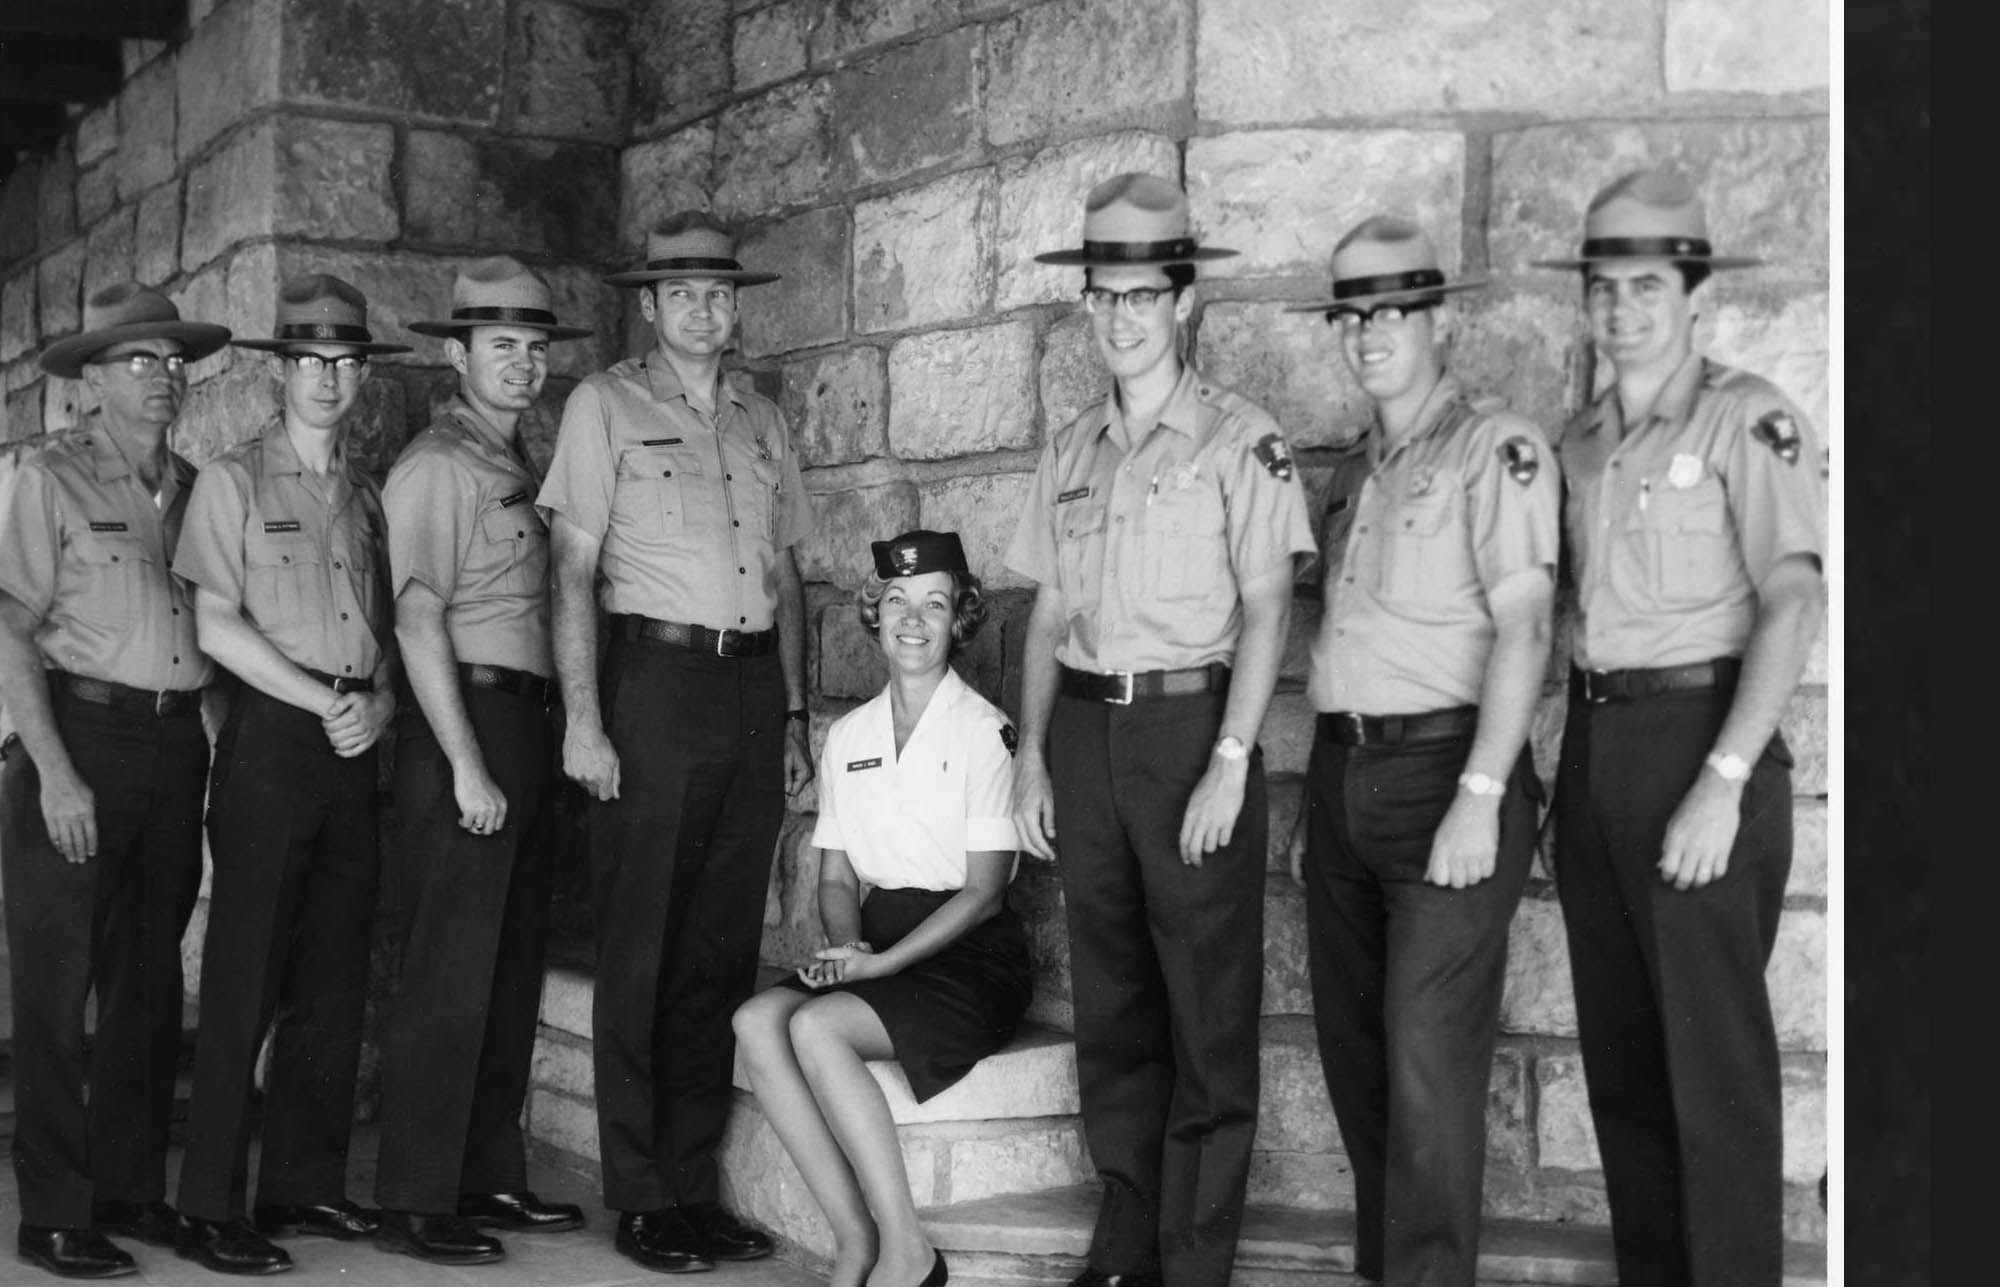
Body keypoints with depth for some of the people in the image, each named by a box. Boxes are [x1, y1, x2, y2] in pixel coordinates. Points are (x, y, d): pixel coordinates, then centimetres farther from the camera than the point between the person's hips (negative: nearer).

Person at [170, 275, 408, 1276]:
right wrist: (323, 702, -11)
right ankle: (210, 1208, 2)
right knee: (246, 979, -5)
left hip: (355, 745, 5)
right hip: (272, 738, -5)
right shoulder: (233, 480, 0)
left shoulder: (365, 496, 16)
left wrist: (380, 700, -4)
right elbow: (218, 627, -7)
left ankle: (305, 1184, 18)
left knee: (334, 981, 8)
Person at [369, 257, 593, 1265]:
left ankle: (491, 1179, 22)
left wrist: (540, 743, 9)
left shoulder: (519, 469, 18)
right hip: (463, 726, -8)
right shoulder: (437, 466, -7)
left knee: (513, 967, 12)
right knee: (448, 973, -5)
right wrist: (466, 765, -18)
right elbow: (419, 621, -14)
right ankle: (415, 1202, 4)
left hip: (526, 728, 9)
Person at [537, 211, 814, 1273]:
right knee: (641, 954, -2)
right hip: (658, 678, -5)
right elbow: (572, 569, -3)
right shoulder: (606, 405, 3)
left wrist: (795, 715, 14)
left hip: (755, 686, 5)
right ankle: (640, 1200, 6)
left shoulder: (760, 423, 18)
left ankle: (695, 1184, 15)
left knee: (724, 948, 7)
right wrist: (583, 718, -11)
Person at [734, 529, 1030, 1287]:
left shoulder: (984, 731, -6)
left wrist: (883, 962, -17)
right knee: (757, 1021, -22)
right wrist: (846, 946, -7)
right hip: (878, 948, 6)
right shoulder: (848, 735, 12)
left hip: (970, 956, -5)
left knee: (817, 1026, -29)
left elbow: (983, 891, -9)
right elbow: (836, 877, 14)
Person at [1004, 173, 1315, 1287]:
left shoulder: (1240, 440, -3)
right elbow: (1049, 614, 14)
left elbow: (1266, 611, -8)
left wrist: (1229, 763, -15)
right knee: (1111, 1001, 11)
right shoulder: (1072, 451, 13)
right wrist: (1034, 755, 7)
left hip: (1190, 725, -5)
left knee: (1209, 1014, 0)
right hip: (1086, 734, 5)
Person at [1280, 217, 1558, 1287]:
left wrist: (1480, 796, -21)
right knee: (1352, 1047, 12)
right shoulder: (1352, 471, 17)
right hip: (1343, 772, 8)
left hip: (1444, 771, -7)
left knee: (1429, 1058, -6)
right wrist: (1312, 801, 16)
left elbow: (1522, 628, -15)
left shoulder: (1495, 448, -6)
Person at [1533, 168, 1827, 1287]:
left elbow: (1794, 600, -15)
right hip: (1593, 744, 7)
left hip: (1698, 737, -7)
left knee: (1714, 1054, -2)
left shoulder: (1746, 418, -7)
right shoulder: (1583, 441, 14)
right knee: (1619, 1051, 12)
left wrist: (1724, 777, -22)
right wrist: (1575, 759, 6)